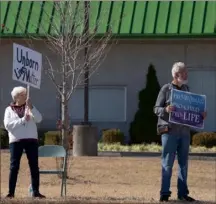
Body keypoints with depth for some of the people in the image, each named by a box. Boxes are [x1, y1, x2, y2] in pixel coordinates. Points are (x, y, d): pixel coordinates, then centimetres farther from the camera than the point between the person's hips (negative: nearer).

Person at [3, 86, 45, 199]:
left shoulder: (29, 107, 12)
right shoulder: (9, 109, 7)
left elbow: (39, 119, -4)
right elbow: (7, 125, -7)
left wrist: (31, 107, -16)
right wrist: (23, 120, -14)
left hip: (31, 140, 2)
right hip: (16, 141, -2)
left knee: (34, 166, 0)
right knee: (14, 166, -3)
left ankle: (35, 191, 3)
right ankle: (11, 192, 1)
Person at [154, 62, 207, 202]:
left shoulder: (186, 89, 13)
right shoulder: (166, 89, -2)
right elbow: (156, 109, -4)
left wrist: (201, 115, 1)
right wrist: (166, 109, -24)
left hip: (185, 131, 5)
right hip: (170, 131, -5)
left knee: (184, 163, 8)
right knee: (167, 163, -3)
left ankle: (183, 193, 14)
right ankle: (165, 193, 1)